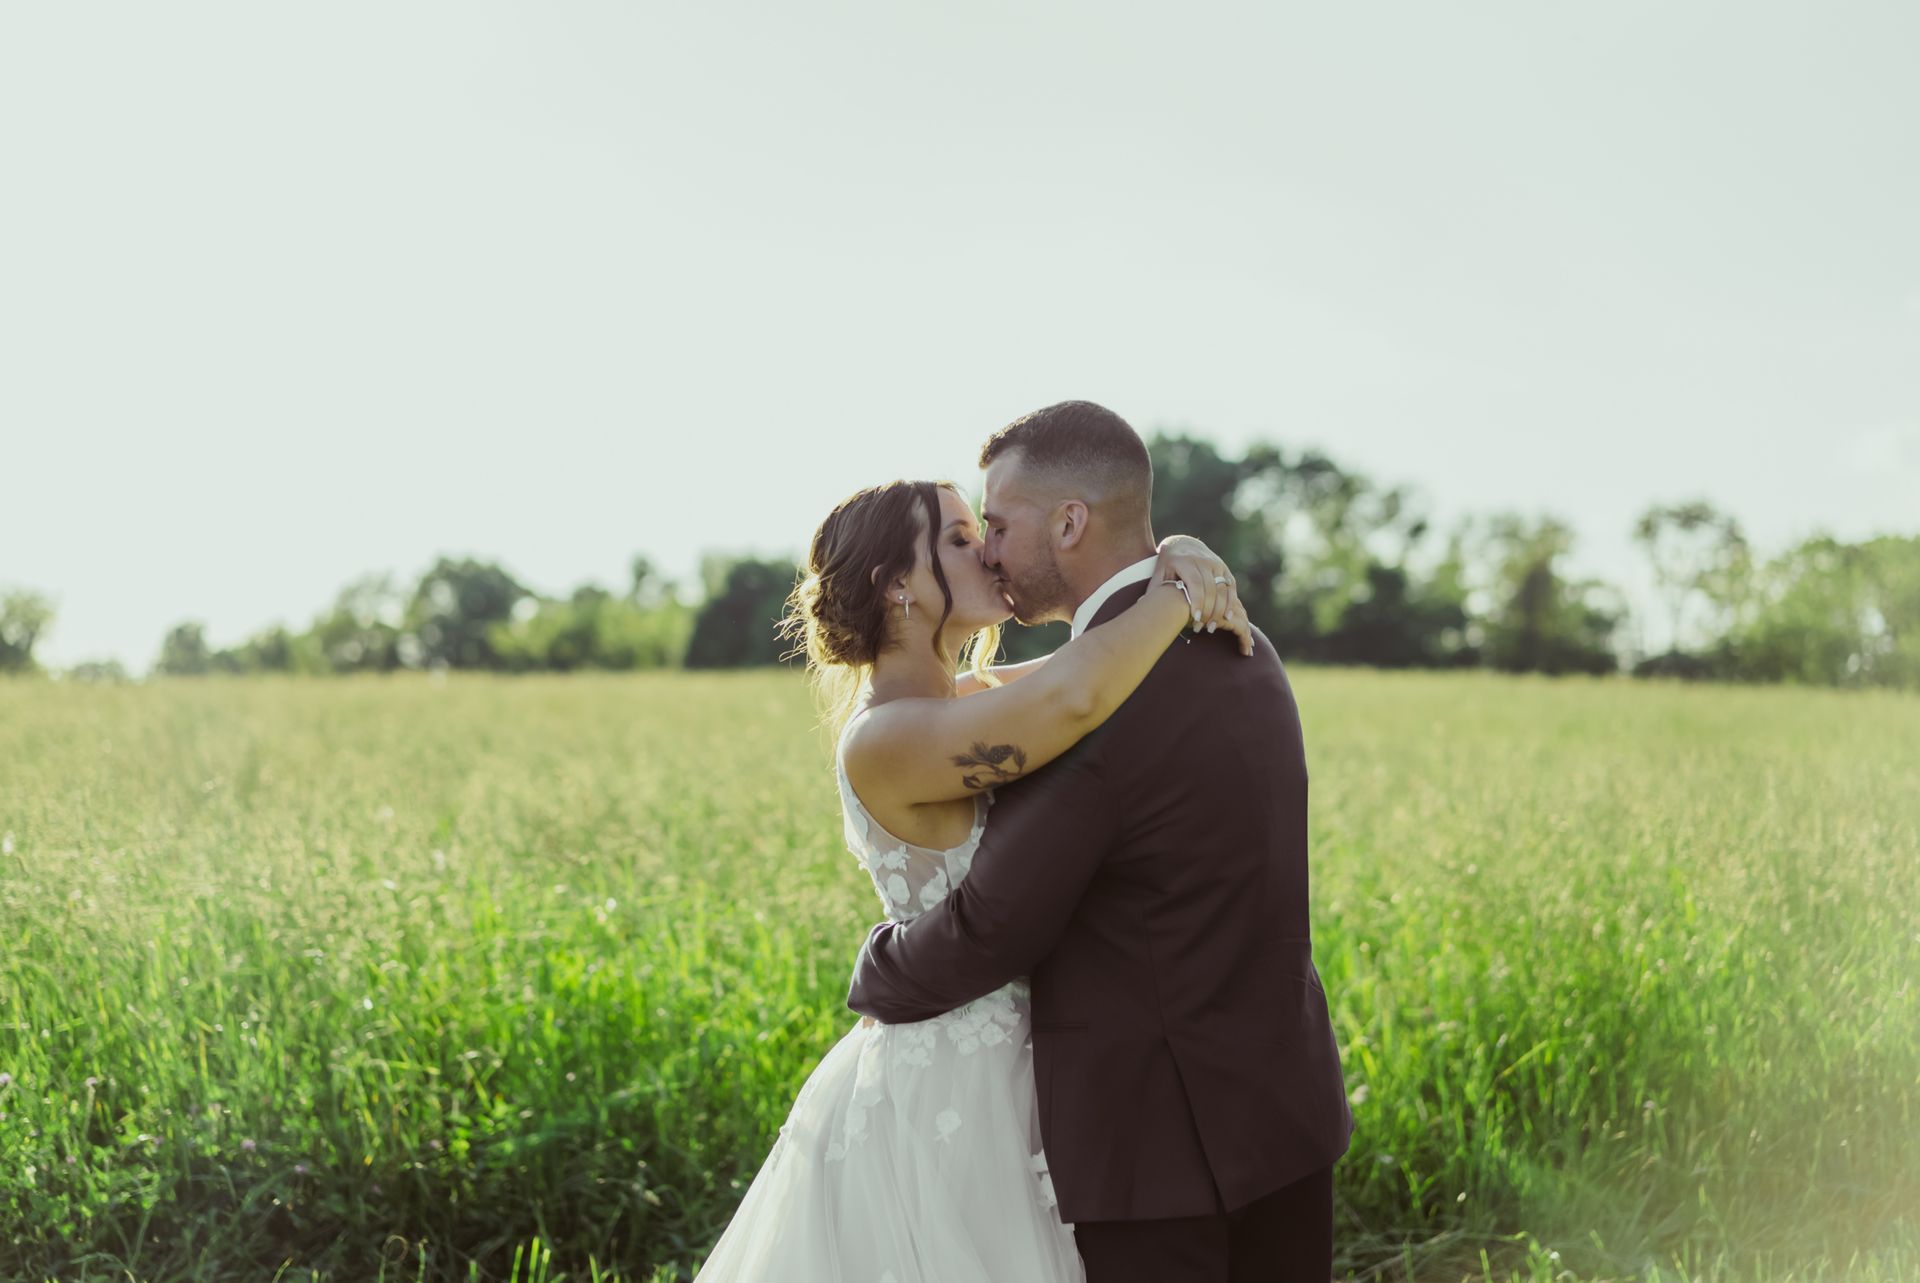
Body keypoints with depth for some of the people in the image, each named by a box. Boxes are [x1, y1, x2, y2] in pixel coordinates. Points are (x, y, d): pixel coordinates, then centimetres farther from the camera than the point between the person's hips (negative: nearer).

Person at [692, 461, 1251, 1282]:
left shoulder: (971, 698, 7)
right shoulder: (884, 739, -20)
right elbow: (1070, 701, -36)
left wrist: (1181, 561, -12)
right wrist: (1180, 598, -20)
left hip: (993, 1084, 9)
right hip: (941, 1100, -9)